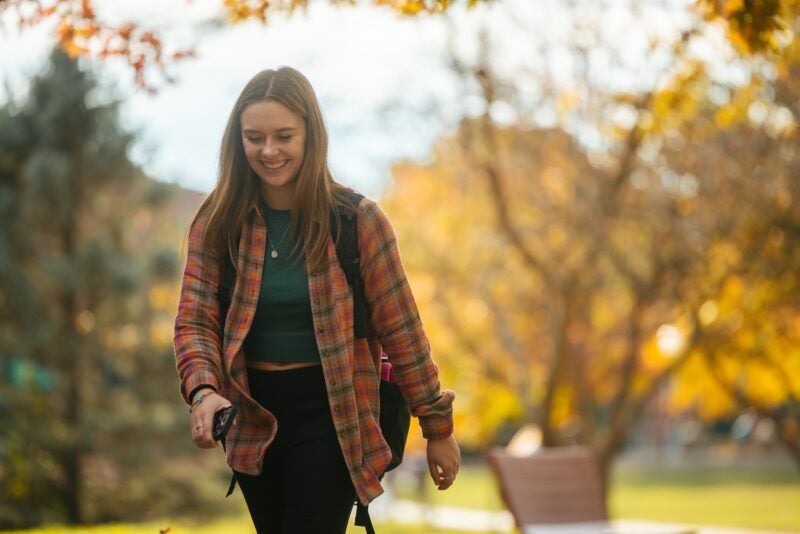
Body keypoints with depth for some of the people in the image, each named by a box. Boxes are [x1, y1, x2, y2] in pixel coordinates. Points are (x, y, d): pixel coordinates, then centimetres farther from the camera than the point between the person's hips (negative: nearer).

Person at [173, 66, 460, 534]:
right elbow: (195, 321, -4)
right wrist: (203, 392, -24)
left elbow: (402, 330, -5)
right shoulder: (219, 222, 0)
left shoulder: (358, 220, -8)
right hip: (252, 419, 4)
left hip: (329, 414, -4)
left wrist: (438, 426, -2)